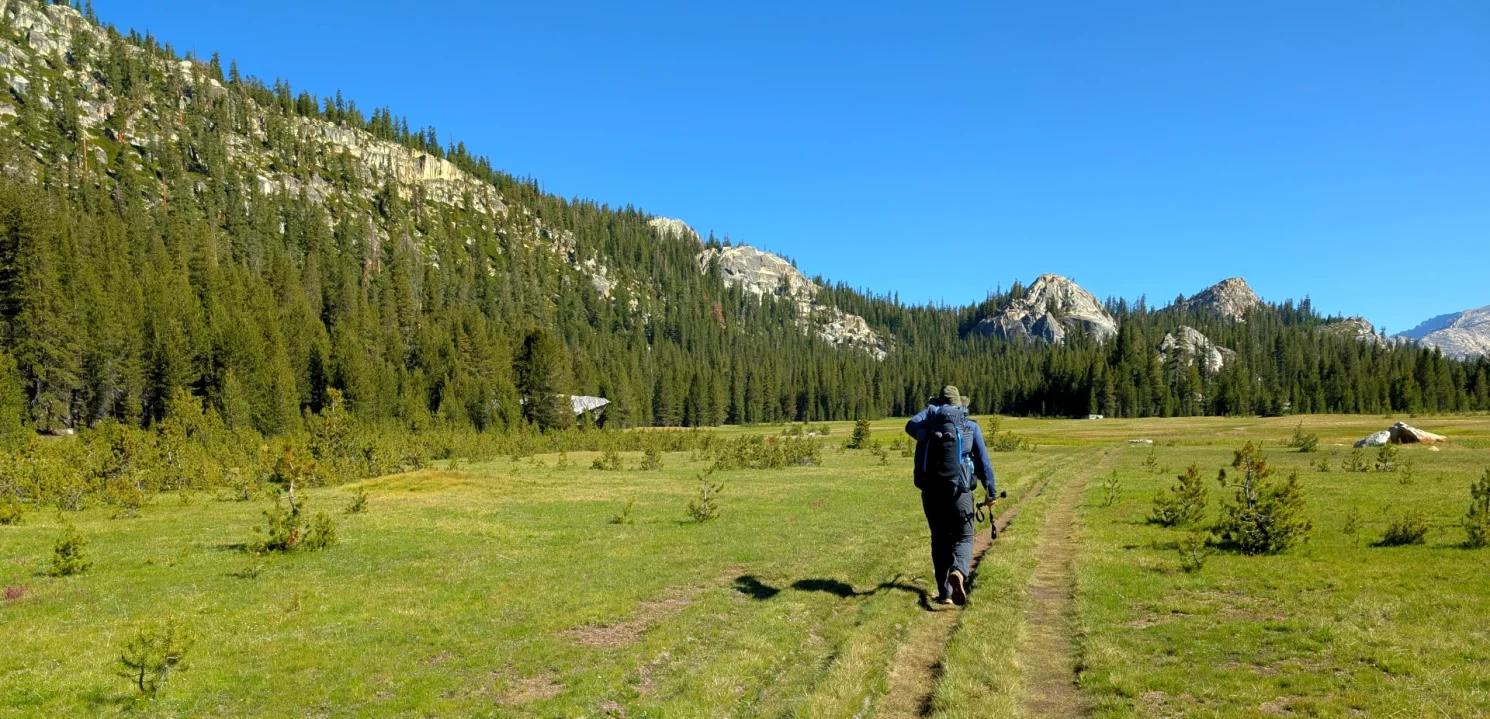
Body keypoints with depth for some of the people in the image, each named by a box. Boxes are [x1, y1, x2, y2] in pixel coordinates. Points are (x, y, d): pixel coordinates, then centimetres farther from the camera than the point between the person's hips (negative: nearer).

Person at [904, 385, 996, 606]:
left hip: (930, 490, 2)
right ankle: (958, 572, -20)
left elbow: (911, 426, -5)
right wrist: (991, 491, 15)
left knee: (940, 540, 14)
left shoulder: (930, 416, 11)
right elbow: (983, 462, 7)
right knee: (963, 536, 9)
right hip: (958, 489, -1)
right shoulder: (970, 426, 8)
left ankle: (945, 592, 13)